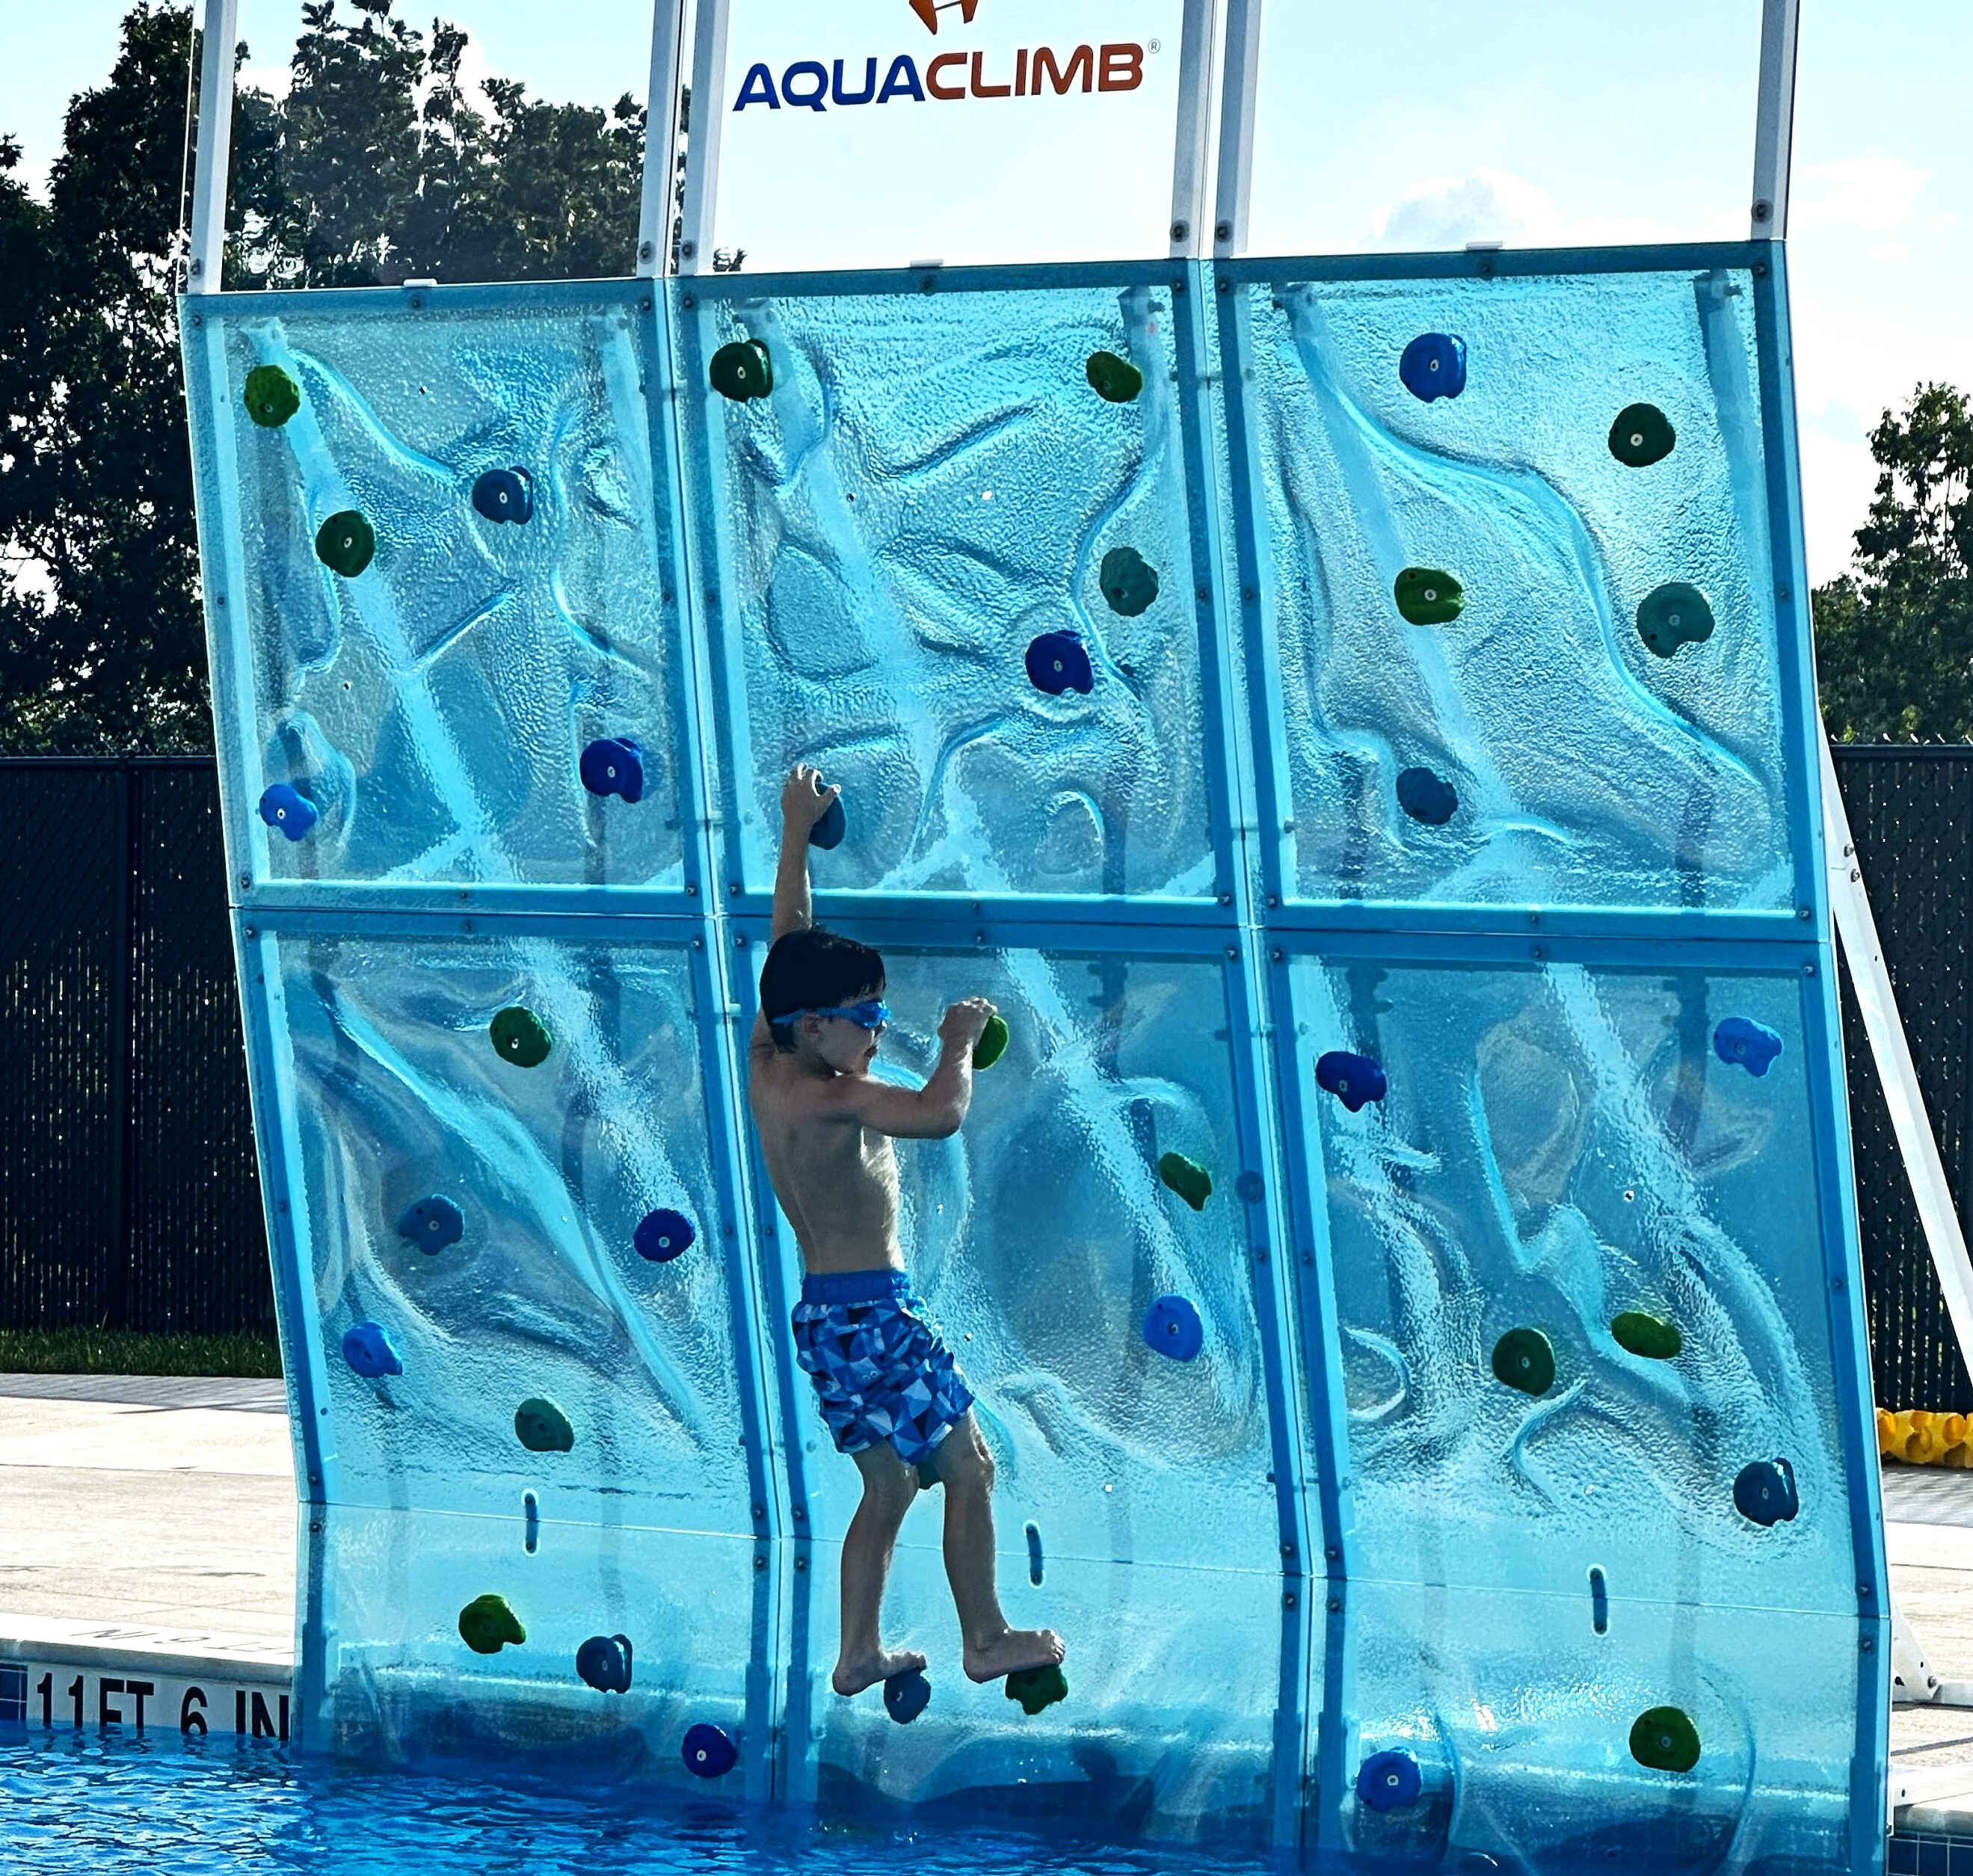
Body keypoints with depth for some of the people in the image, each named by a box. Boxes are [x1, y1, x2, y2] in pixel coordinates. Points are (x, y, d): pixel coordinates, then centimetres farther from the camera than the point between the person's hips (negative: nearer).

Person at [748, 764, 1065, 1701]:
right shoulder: (832, 1100, -22)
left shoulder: (768, 1069, 3)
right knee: (968, 1469, 5)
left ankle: (858, 1654, 20)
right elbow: (941, 1113, -33)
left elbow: (787, 947, 12)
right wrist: (959, 1043, -13)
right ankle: (987, 1640, 13)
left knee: (888, 1488, 18)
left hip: (825, 1312, 9)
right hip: (871, 1315, -9)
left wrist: (797, 833, 17)